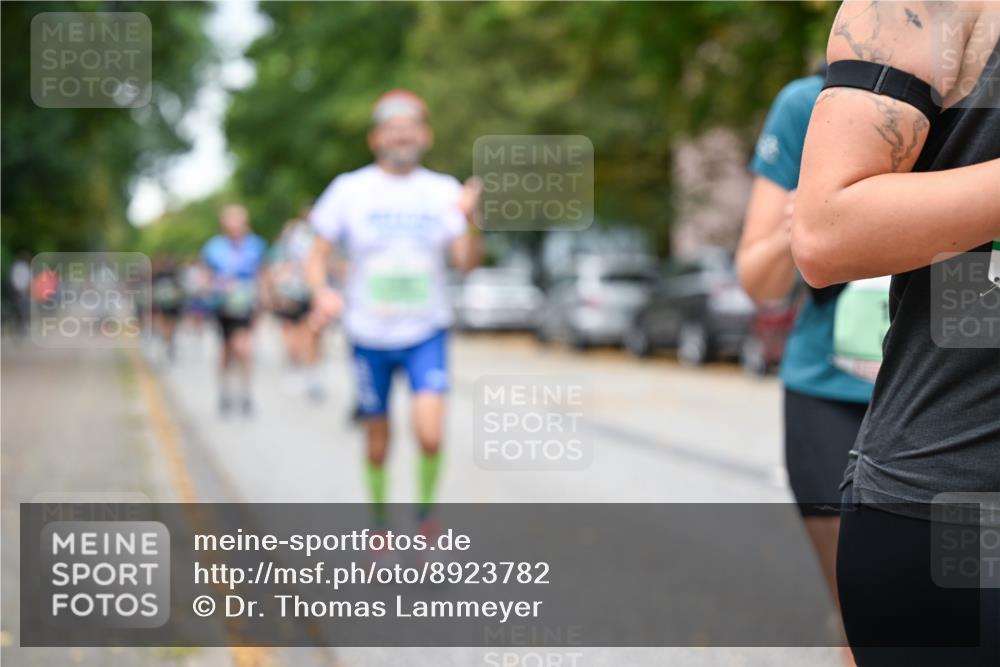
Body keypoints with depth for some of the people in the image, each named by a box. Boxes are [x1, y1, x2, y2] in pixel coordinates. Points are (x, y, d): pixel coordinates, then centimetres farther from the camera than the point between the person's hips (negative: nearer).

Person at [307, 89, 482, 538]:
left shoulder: (444, 191, 1)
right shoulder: (349, 189, -1)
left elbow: (467, 262, -8)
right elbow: (318, 255, 1)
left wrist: (469, 220, -28)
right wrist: (321, 291, -19)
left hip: (426, 335, 0)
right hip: (369, 336, 0)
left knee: (430, 435, -18)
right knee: (377, 443, 9)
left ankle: (425, 512, 7)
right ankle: (379, 522, 32)